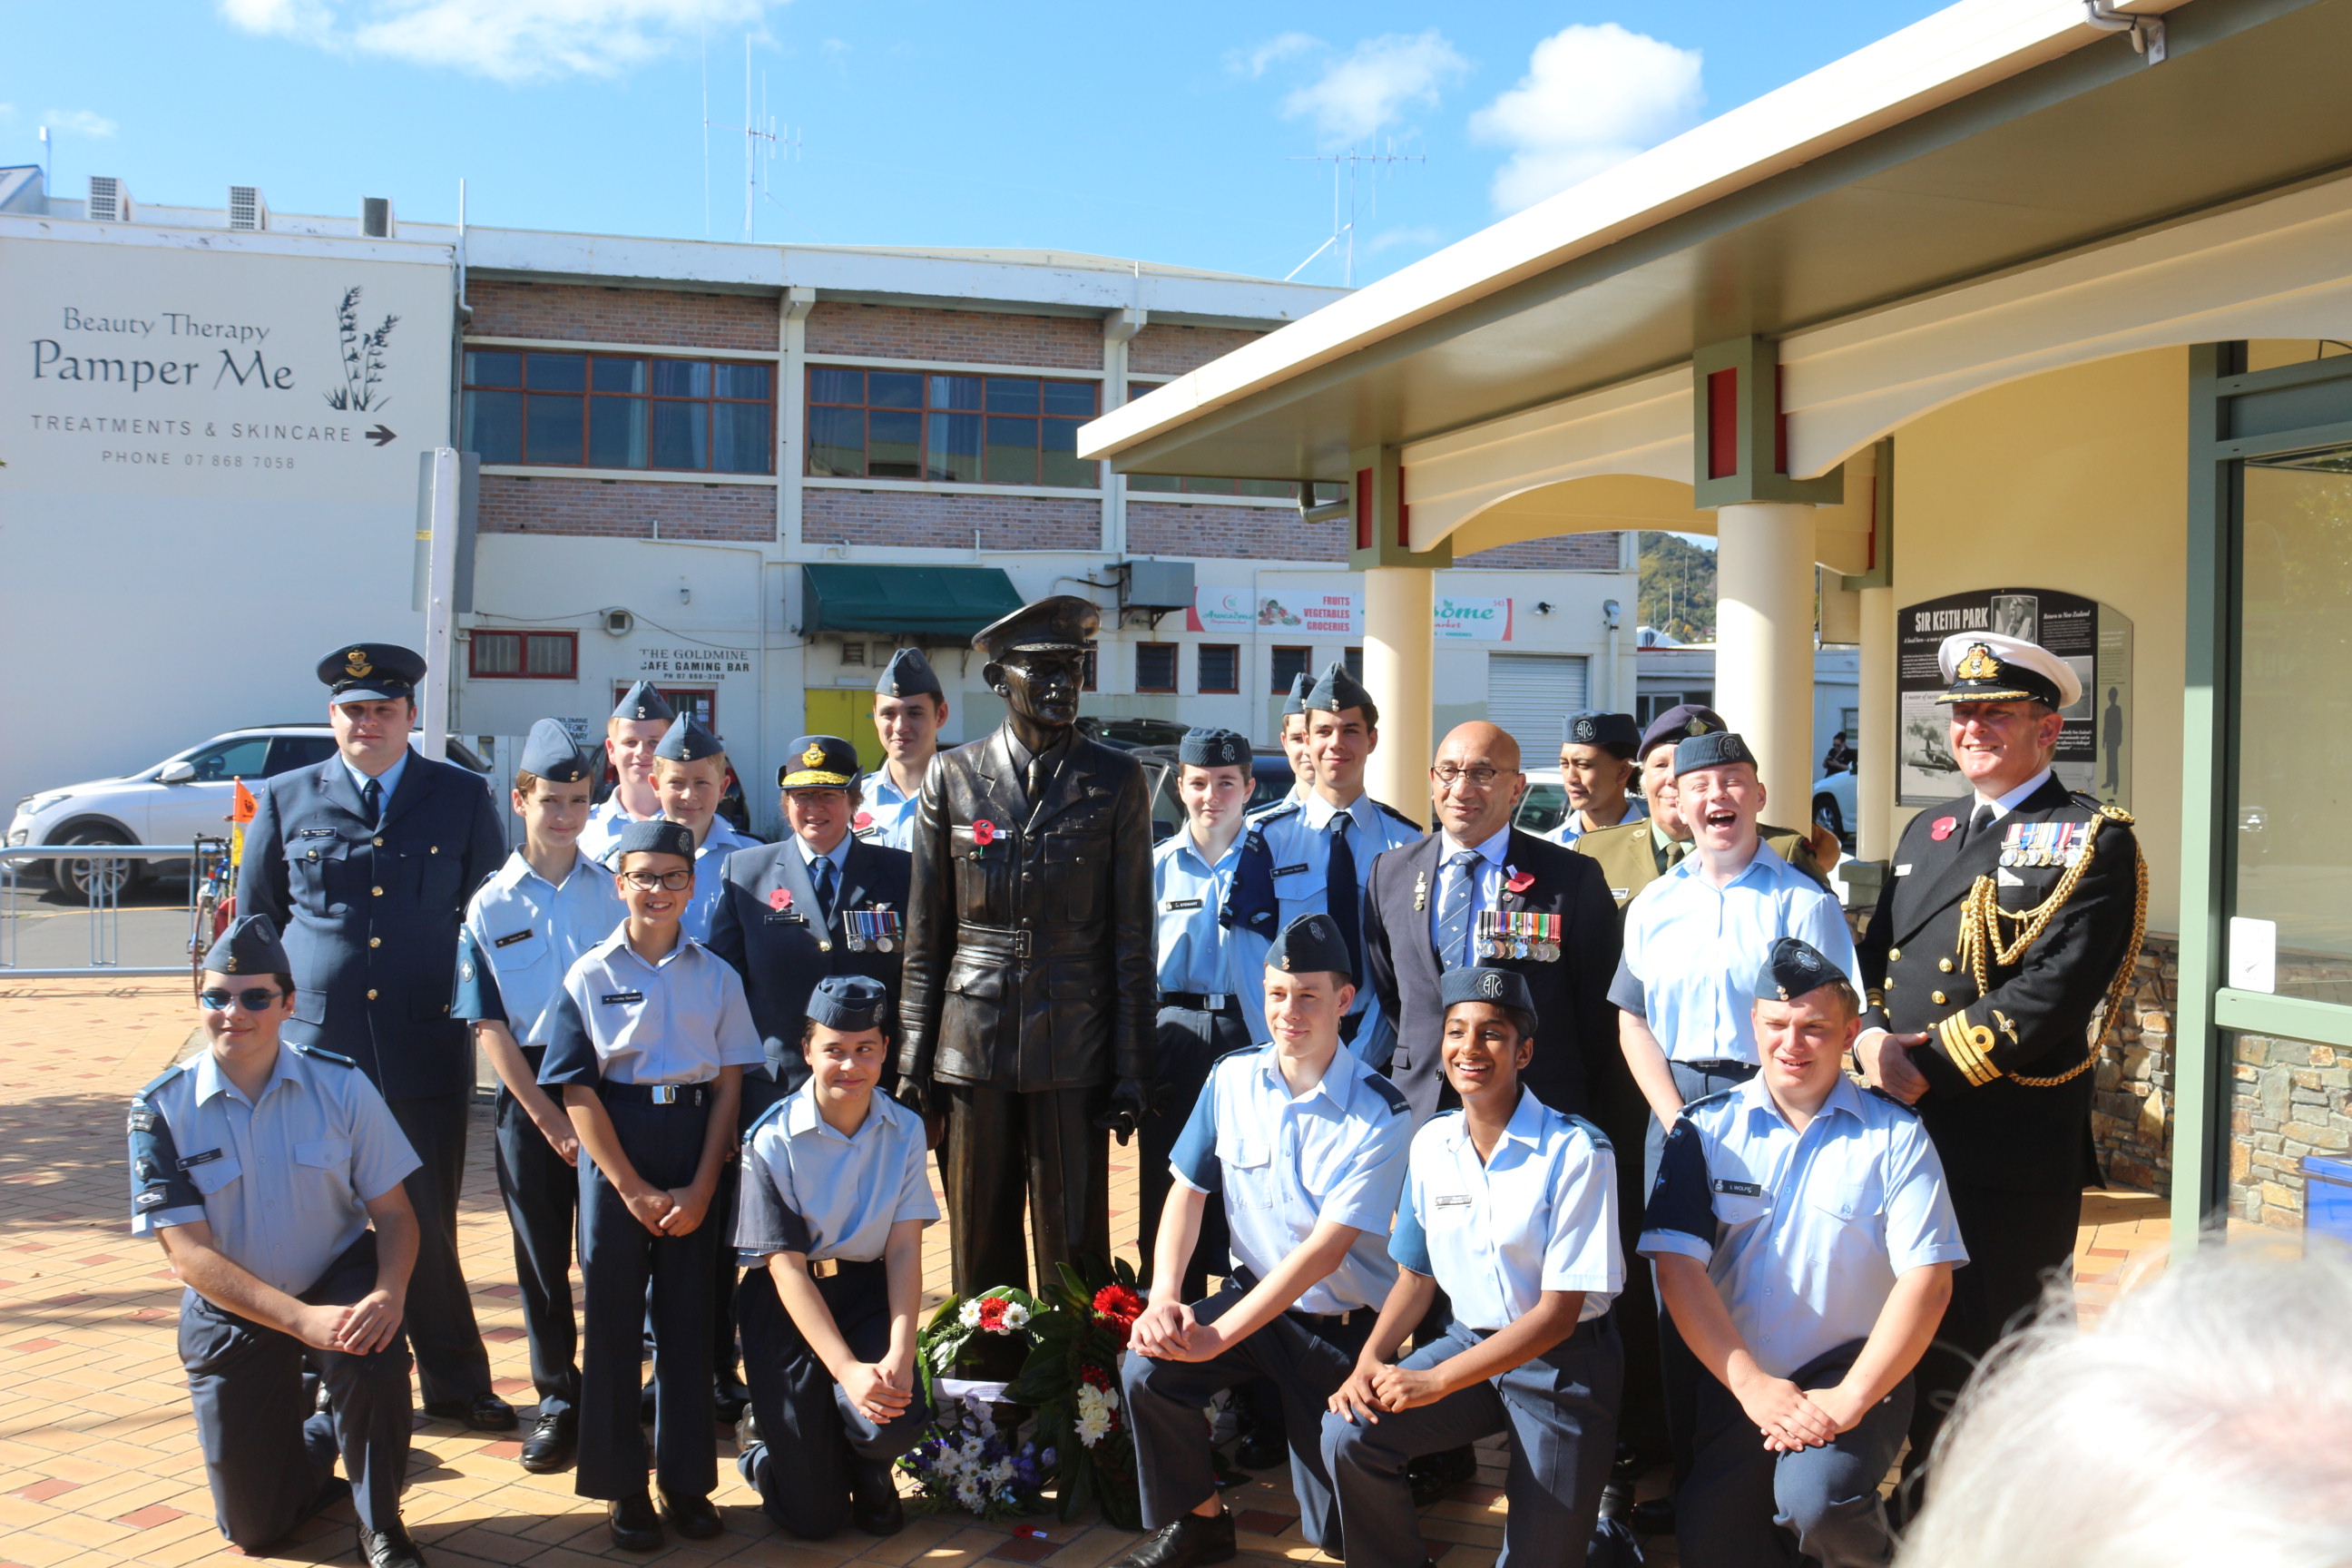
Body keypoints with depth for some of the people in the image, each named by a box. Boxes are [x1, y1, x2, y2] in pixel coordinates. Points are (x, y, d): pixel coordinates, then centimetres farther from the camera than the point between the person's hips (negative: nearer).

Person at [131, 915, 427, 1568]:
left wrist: (389, 1293, -31)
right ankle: (317, 1437, 41)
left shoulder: (340, 1084, -11)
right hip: (232, 1313, 1)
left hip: (338, 1281, 0)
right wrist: (302, 1319, -30)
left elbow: (393, 1211, -9)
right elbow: (190, 1253, -18)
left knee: (377, 1360, -35)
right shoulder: (161, 1109, -14)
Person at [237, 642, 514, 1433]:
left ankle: (454, 1383, 20)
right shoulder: (285, 799, 8)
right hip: (316, 1048, 1)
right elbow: (254, 922, 14)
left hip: (426, 1049, -1)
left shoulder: (462, 798, 6)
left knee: (428, 1224, 6)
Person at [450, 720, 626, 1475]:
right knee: (541, 1251, 6)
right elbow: (490, 1026, 0)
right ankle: (557, 1397, 20)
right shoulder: (490, 908, 3)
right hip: (528, 1090, 0)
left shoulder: (614, 892, 5)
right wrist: (549, 1119, -7)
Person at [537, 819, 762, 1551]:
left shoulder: (716, 976, 5)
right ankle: (622, 1484, 15)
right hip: (615, 1150, -1)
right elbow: (578, 1092, -3)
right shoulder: (591, 975, 0)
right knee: (613, 1315, 3)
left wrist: (700, 1188, -4)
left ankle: (686, 1480, 16)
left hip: (695, 1146, 1)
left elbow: (728, 1085, 4)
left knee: (689, 1314, 5)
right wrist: (634, 1190, -8)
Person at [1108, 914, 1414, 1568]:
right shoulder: (1232, 1078, -2)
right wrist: (1164, 1296, -17)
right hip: (1252, 1292, 4)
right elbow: (1187, 1192, 1)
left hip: (1343, 1324, -3)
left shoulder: (1380, 1114, -19)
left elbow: (1326, 1249, -23)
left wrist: (1217, 1336, -27)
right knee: (1147, 1368, -25)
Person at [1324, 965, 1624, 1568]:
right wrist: (1370, 1360, -8)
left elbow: (1558, 1313, -18)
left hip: (1564, 1360, -4)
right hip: (1470, 1339, 4)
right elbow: (1417, 1275, 10)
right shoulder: (1430, 1145, -2)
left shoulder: (1576, 1152, -19)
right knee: (1348, 1432, -16)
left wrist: (1436, 1381, -21)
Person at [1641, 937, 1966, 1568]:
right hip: (1737, 1381, 2)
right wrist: (1752, 1385, -14)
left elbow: (1928, 1279, -8)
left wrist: (1850, 1400, -16)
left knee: (1816, 1498, -28)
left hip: (1855, 1374, -2)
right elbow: (1677, 1266, -5)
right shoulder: (1706, 1129, 2)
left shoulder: (1895, 1135, -2)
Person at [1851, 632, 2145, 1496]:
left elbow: (2053, 993, -17)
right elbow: (1877, 953, 13)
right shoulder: (1928, 831, 16)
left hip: (2014, 1149, -6)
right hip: (1905, 1133, 6)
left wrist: (1931, 1067, -17)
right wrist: (1872, 1035, -7)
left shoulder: (2093, 841, -6)